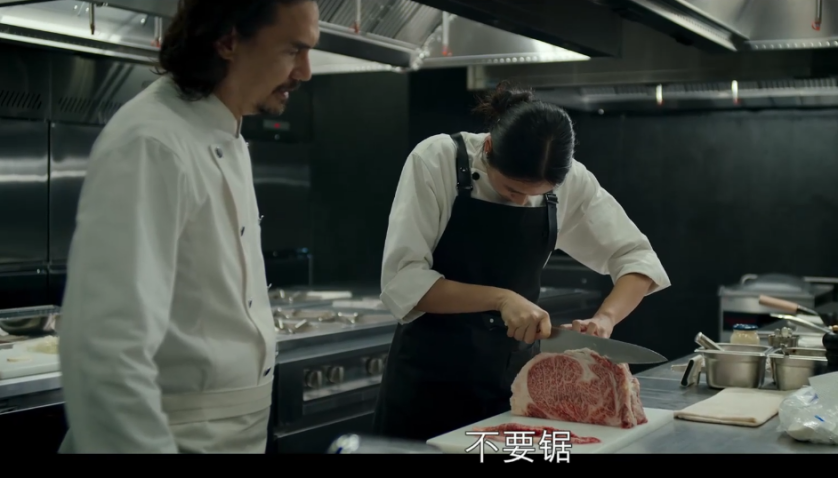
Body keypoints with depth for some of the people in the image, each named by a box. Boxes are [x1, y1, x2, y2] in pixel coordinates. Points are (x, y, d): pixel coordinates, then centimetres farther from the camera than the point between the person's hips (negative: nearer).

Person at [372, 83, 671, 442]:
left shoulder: (571, 180, -9)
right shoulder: (436, 160, -18)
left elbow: (636, 257, -4)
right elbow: (401, 281, -20)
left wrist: (605, 319, -21)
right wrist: (499, 297, -29)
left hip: (515, 375, 3)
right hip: (431, 374, -3)